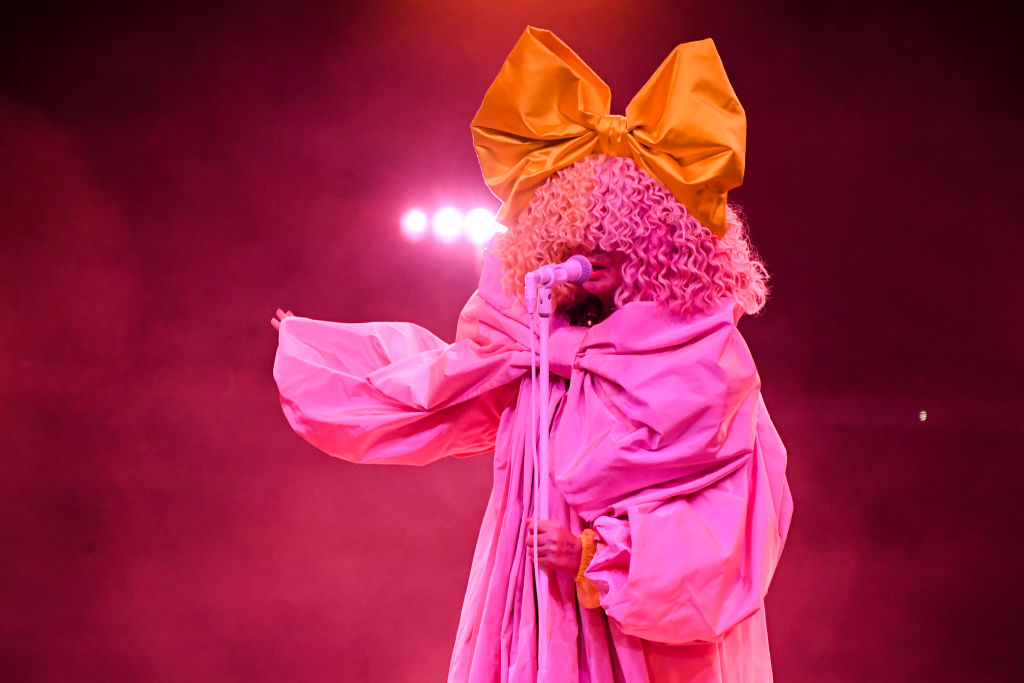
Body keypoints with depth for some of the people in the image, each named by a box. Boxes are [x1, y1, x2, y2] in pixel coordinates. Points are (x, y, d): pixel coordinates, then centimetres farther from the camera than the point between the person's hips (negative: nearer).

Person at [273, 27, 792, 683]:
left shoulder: (706, 357, -9)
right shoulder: (540, 339, 6)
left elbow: (739, 510, -11)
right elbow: (434, 383, 22)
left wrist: (608, 552, -20)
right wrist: (306, 347, 30)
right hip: (541, 624, 5)